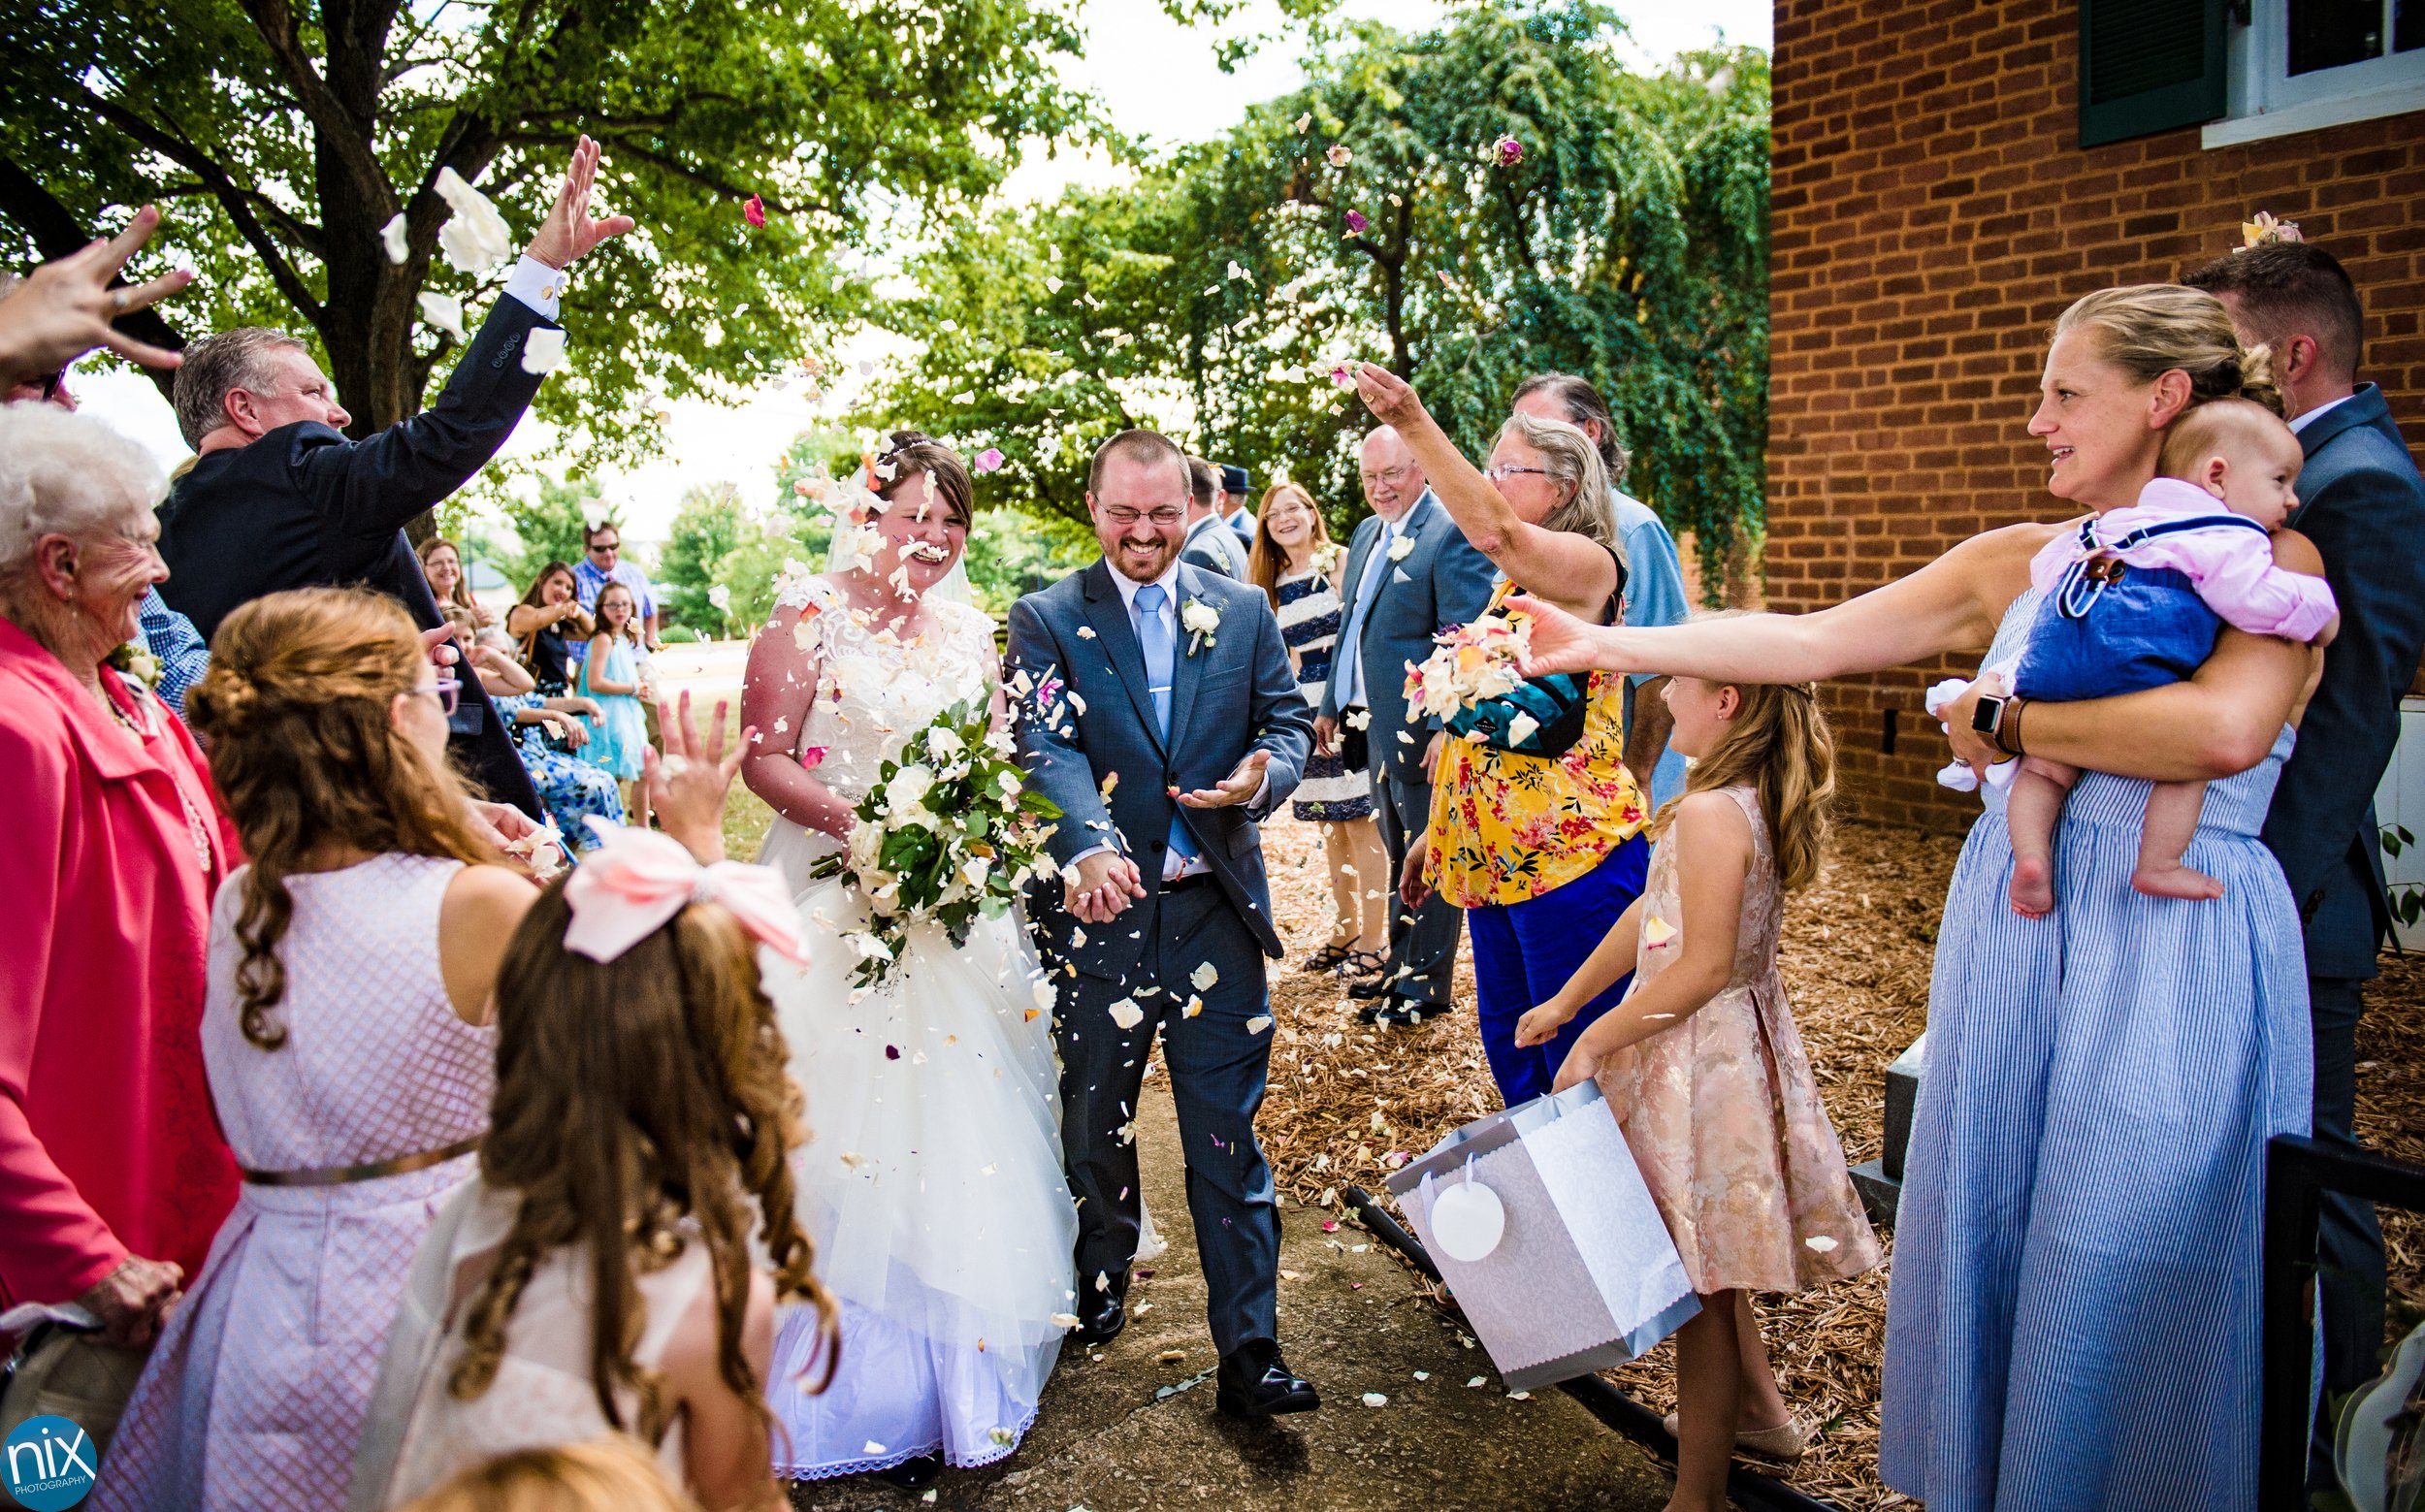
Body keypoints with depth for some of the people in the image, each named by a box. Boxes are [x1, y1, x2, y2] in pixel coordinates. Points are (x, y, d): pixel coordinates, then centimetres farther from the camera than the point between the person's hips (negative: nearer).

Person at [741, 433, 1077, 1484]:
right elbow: (766, 760, -8)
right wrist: (864, 825, -21)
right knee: (846, 1137, -1)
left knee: (962, 1138, 8)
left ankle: (955, 1373, 25)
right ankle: (861, 1395, 14)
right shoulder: (812, 616, -4)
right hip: (835, 903, -5)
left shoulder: (971, 634, 12)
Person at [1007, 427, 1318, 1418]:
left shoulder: (1243, 612, 8)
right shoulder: (1046, 620, -2)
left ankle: (1249, 1354, 10)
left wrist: (1265, 774, -18)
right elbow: (1048, 747, -16)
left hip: (1214, 910, 1)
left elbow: (1288, 721, 7)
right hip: (1095, 907, 0)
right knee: (1093, 1119, 18)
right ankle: (1102, 1277, 44)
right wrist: (1089, 846, -35)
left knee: (1227, 1138, 2)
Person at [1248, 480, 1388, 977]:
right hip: (1307, 713, 6)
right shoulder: (1272, 583, 13)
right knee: (1330, 826, 12)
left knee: (1360, 823, -3)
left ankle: (1373, 941, 3)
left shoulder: (1342, 562, -3)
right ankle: (1344, 932, 23)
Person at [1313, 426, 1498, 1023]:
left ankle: (1427, 984, 13)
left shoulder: (1451, 535, -13)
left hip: (1423, 729, -9)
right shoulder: (1368, 533, 14)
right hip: (1376, 725, 9)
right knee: (1398, 854, 20)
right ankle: (1400, 963, 33)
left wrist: (1451, 726, -24)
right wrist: (1331, 705, 21)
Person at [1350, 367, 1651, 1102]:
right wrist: (1435, 832, 22)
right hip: (1496, 853, 9)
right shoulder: (1510, 583, 16)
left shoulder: (1588, 564, -10)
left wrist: (1414, 424, -39)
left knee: (1577, 1058, 2)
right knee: (1507, 1041, 18)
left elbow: (1494, 530, -32)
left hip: (1572, 855, -9)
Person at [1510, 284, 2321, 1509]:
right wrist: (1606, 647, 1)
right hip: (2012, 921, 5)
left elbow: (2227, 729, -25)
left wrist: (2005, 721, -14)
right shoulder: (2018, 562, 8)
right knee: (1985, 1231, 12)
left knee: (2128, 1276, 5)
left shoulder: (2269, 560, -5)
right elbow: (1810, 641, 5)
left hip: (2177, 948, -5)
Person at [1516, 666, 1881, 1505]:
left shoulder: (1708, 813, -24)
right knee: (1708, 1264, 25)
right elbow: (1650, 913, 11)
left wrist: (1598, 1041, -16)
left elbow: (1703, 967, -25)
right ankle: (1756, 1410, 44)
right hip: (1739, 1042, 10)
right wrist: (1564, 1002, 16)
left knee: (1697, 1277, 3)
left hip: (1698, 1054, -10)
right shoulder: (1757, 800, 6)